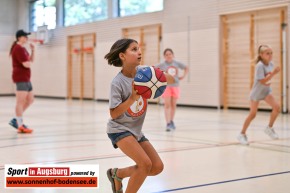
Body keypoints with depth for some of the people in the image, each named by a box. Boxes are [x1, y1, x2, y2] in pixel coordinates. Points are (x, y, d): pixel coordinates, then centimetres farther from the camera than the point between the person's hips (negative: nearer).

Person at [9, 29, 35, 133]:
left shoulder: (23, 48, 18)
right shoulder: (18, 48, -14)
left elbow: (31, 60, 17)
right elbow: (27, 64, -22)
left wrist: (33, 50, 5)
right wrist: (29, 62, 0)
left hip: (26, 78, 10)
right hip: (21, 78, -10)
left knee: (30, 100, 13)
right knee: (20, 102, -7)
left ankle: (16, 120, 18)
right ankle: (20, 126, -4)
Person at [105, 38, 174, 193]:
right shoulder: (117, 83, -21)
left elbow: (172, 80, -3)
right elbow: (114, 114, -20)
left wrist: (162, 76, -25)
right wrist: (133, 97, -31)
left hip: (135, 130, 7)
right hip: (119, 129, -7)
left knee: (157, 167, 4)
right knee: (145, 163, -22)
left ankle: (116, 174, 21)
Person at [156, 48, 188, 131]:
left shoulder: (177, 63, 2)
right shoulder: (162, 65, -5)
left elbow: (186, 68, 16)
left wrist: (183, 76, 5)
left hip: (175, 86, 3)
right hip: (166, 86, -3)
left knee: (173, 105, 10)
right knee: (167, 104, -10)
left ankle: (171, 122, 26)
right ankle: (168, 124, -12)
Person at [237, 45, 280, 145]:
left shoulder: (271, 64, -3)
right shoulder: (260, 65, -25)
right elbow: (262, 81, -29)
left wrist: (271, 75, -6)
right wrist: (273, 73, -32)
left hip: (266, 91, 6)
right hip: (257, 92, -6)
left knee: (277, 107, -13)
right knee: (252, 114, 0)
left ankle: (269, 128, 7)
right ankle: (242, 134, 15)